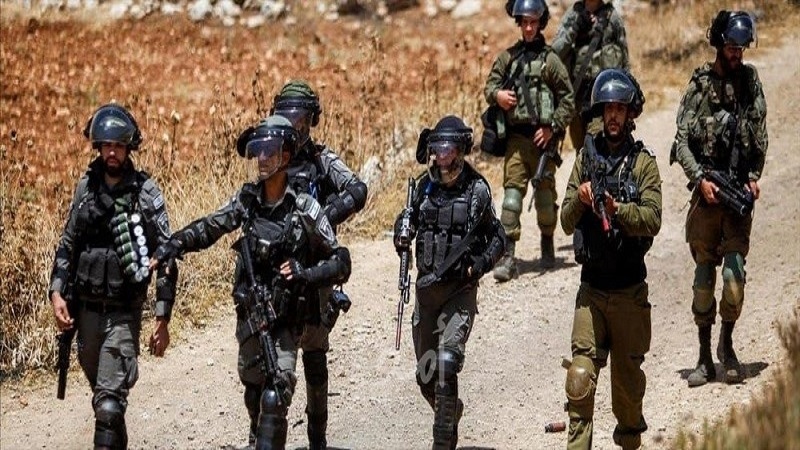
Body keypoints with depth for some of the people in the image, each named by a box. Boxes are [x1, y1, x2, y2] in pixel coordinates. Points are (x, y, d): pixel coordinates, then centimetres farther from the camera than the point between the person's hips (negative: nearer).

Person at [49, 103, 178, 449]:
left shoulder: (146, 193, -8)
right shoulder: (86, 187, 5)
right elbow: (67, 244, 12)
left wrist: (163, 318, -12)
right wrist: (57, 293, -1)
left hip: (124, 312, -5)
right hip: (86, 309, 5)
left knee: (109, 403, -14)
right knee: (102, 397, 18)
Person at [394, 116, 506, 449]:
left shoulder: (476, 190, -7)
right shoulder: (424, 186, 4)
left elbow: (497, 240, 1)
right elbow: (408, 219, 18)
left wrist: (479, 266, -15)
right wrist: (402, 238, -4)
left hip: (460, 290, -5)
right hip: (426, 287, 5)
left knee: (446, 363, -20)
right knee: (426, 376, 12)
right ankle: (451, 410, 41)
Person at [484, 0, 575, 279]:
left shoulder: (549, 60, -1)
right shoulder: (508, 57, 8)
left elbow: (567, 100, 0)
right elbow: (490, 86, 10)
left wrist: (552, 128, -9)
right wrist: (497, 94, -13)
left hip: (543, 137, -2)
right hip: (516, 137, 2)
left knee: (545, 193, 9)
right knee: (512, 191, -8)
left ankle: (547, 245, 32)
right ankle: (508, 256, -12)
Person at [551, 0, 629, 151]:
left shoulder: (612, 17, 2)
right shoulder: (572, 16, 8)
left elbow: (624, 61, 7)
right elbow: (556, 51, -1)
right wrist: (574, 29, -15)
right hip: (576, 88, 3)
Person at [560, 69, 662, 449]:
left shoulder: (643, 162, -2)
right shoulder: (586, 157, 6)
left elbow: (652, 220, -15)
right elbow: (566, 222, 4)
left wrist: (617, 208, -32)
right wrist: (580, 200, -17)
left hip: (629, 289, -1)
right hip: (591, 286, 1)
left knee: (627, 374, 10)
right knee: (580, 376, -9)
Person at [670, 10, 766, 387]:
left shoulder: (750, 81, 7)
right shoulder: (700, 85, -2)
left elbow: (760, 136, 13)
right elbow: (682, 140, -3)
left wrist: (754, 176, 0)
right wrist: (700, 179, -14)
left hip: (739, 191, 1)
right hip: (706, 191, -1)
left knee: (735, 273, -11)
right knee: (704, 277, 4)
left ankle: (727, 343, 11)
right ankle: (705, 357, 13)